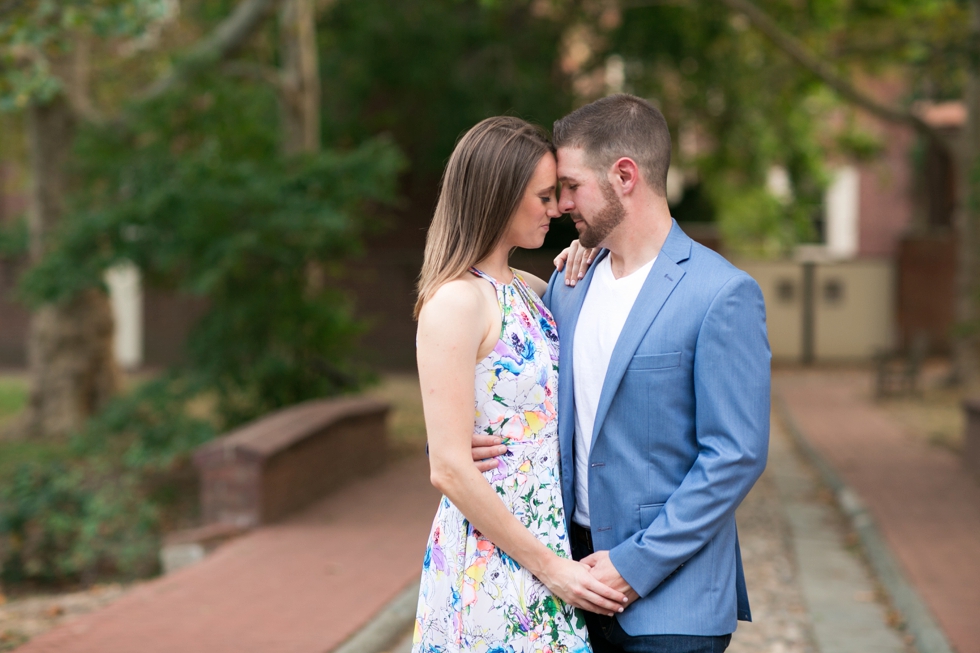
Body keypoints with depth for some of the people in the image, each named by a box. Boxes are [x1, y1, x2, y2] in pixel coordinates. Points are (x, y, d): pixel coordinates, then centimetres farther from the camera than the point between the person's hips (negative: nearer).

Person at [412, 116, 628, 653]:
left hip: (546, 543, 8)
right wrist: (550, 567, -15)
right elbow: (449, 469, -18)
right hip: (490, 561, -8)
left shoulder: (527, 291, 9)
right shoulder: (456, 301, -15)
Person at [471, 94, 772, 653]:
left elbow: (737, 456, -14)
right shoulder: (568, 284, 10)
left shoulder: (723, 295, -11)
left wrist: (638, 564, -16)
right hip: (577, 573, 6)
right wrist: (458, 442, -4)